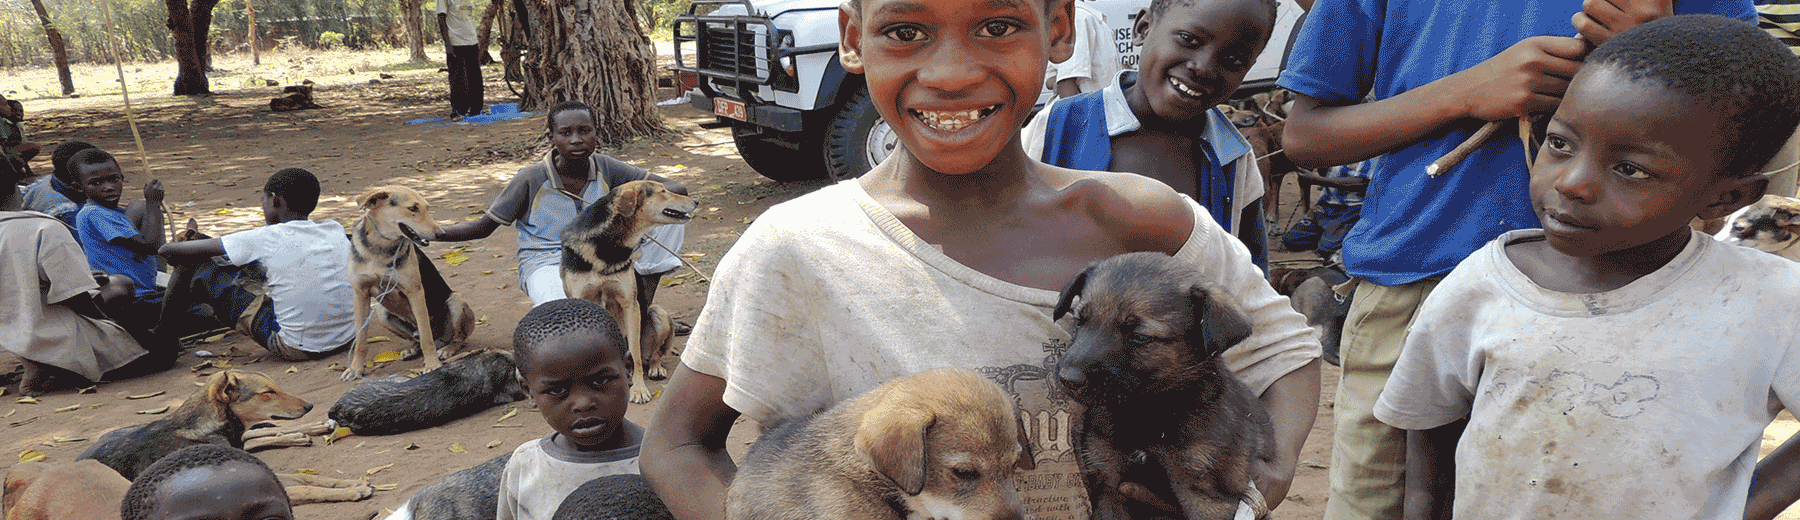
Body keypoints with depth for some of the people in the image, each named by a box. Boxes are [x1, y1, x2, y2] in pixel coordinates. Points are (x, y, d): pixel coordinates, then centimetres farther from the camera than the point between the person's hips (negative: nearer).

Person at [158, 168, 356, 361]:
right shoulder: (335, 229, 4)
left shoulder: (265, 239, -8)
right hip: (348, 340, 5)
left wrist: (165, 249, 25)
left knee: (203, 270, 9)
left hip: (294, 349, -5)